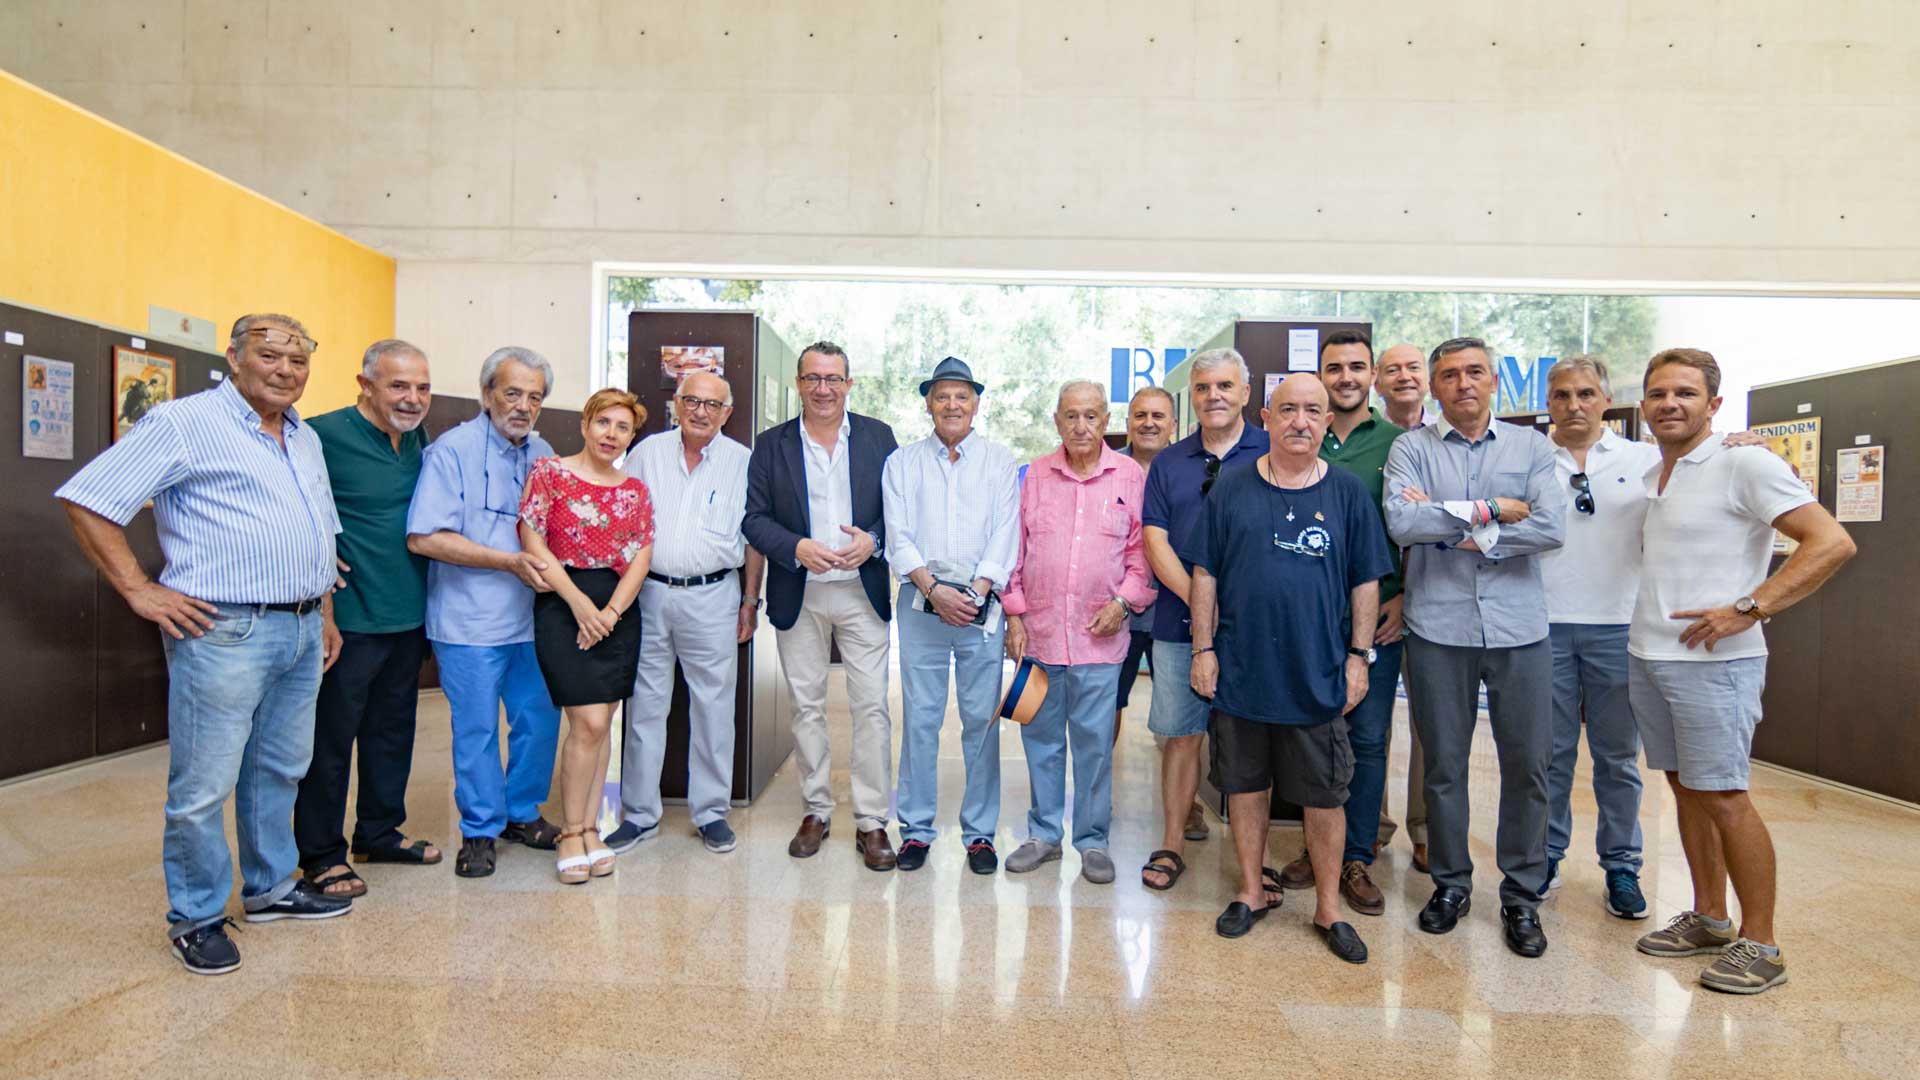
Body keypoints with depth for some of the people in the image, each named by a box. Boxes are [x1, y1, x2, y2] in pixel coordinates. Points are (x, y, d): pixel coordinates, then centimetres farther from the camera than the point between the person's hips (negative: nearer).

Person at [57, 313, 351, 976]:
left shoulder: (305, 439, 16)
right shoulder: (185, 423, -8)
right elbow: (86, 500, -11)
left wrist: (325, 616, 19)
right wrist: (139, 591, -12)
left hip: (301, 632, 8)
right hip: (223, 633, -7)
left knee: (279, 770, 18)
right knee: (204, 786, 1)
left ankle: (271, 887, 32)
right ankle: (195, 917, 17)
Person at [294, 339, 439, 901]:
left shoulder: (418, 441, 9)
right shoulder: (325, 435, -15)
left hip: (407, 617, 8)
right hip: (348, 618, -7)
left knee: (393, 728, 18)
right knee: (331, 736, 5)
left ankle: (380, 832, 33)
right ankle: (322, 853, 18)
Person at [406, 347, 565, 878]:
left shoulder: (543, 454, 9)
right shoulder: (453, 450, -9)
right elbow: (424, 537, -17)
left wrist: (547, 561, 1)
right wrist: (510, 562, -19)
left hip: (531, 618, 6)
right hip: (470, 621, -5)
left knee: (540, 719, 11)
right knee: (477, 729, 5)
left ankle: (522, 814, 31)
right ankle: (481, 830, 22)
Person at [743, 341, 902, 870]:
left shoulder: (878, 436, 6)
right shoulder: (771, 444, 5)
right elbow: (754, 518, 2)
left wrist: (872, 540, -13)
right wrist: (796, 547, -15)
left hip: (861, 592, -1)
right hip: (799, 596, 1)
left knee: (871, 707, -2)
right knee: (806, 707, 9)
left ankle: (871, 821, 8)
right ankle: (816, 810, 24)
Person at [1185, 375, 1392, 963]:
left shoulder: (1348, 492, 3)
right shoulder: (1232, 487, 2)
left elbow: (1366, 582, 5)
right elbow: (1205, 574, 3)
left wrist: (1359, 657, 0)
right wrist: (1203, 648, -1)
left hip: (1319, 676, 0)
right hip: (1240, 670, 1)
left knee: (1324, 797, 7)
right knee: (1244, 785, 12)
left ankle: (1329, 909, 24)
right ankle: (1252, 892, 29)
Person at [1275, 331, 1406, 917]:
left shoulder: (1398, 442, 4)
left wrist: (1405, 595, -5)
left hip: (1376, 615, -1)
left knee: (1369, 737, 4)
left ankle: (1356, 859, 17)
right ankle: (1317, 845, 24)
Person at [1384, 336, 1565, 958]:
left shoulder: (1531, 447, 7)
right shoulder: (1411, 448, 3)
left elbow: (1552, 528, -8)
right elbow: (1401, 522, -14)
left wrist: (1451, 525, -12)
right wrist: (1493, 511, -11)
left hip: (1519, 629, 1)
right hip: (1439, 628, -1)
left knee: (1527, 765, 6)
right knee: (1443, 764, 9)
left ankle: (1522, 895, 23)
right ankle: (1450, 884, 26)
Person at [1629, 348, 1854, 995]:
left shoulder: (1745, 466, -10)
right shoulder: (1652, 479, 13)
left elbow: (1832, 542, -17)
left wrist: (1747, 610, -20)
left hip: (1712, 662, -7)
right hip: (1647, 655, 8)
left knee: (1723, 797, -3)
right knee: (1685, 790, 14)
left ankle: (1759, 944, 9)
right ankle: (1707, 919, 26)